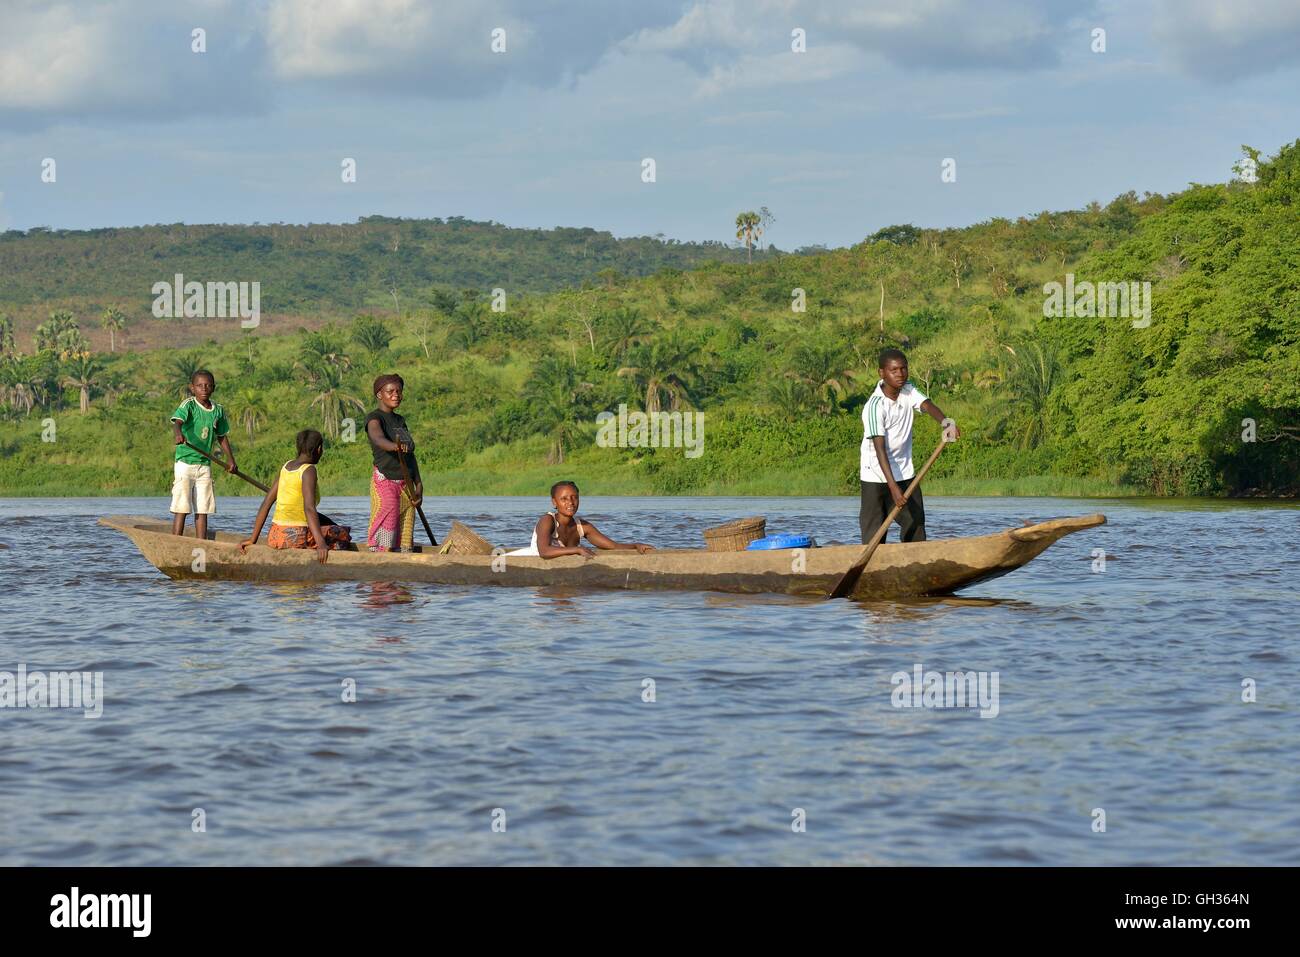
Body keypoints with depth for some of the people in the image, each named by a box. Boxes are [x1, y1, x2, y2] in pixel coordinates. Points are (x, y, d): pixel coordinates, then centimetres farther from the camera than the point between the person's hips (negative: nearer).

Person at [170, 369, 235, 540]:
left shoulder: (218, 410, 7)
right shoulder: (188, 405, -10)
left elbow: (222, 436, 20)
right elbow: (177, 422, -29)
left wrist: (230, 459, 16)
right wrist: (178, 434, -51)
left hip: (204, 465, 5)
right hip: (184, 463, -5)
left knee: (202, 511, 6)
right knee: (181, 510, -7)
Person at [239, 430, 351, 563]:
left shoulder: (286, 467, 13)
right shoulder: (308, 470, -9)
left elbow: (266, 503, 13)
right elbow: (309, 508, -22)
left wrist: (253, 538, 16)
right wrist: (321, 543, -30)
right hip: (295, 538, -8)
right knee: (344, 534, 3)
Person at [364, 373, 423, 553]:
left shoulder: (400, 421, 19)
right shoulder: (375, 418, -4)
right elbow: (377, 438, -27)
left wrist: (419, 486, 10)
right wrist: (395, 446, -49)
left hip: (406, 484, 7)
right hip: (385, 481, -7)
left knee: (404, 537, 3)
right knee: (384, 538, -13)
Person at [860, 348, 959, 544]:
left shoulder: (908, 391, 0)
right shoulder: (875, 406, -22)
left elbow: (927, 405, -18)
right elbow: (880, 448, -27)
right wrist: (893, 487, -34)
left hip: (905, 473, 7)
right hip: (877, 476, -7)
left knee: (915, 524, 9)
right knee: (873, 533, -5)